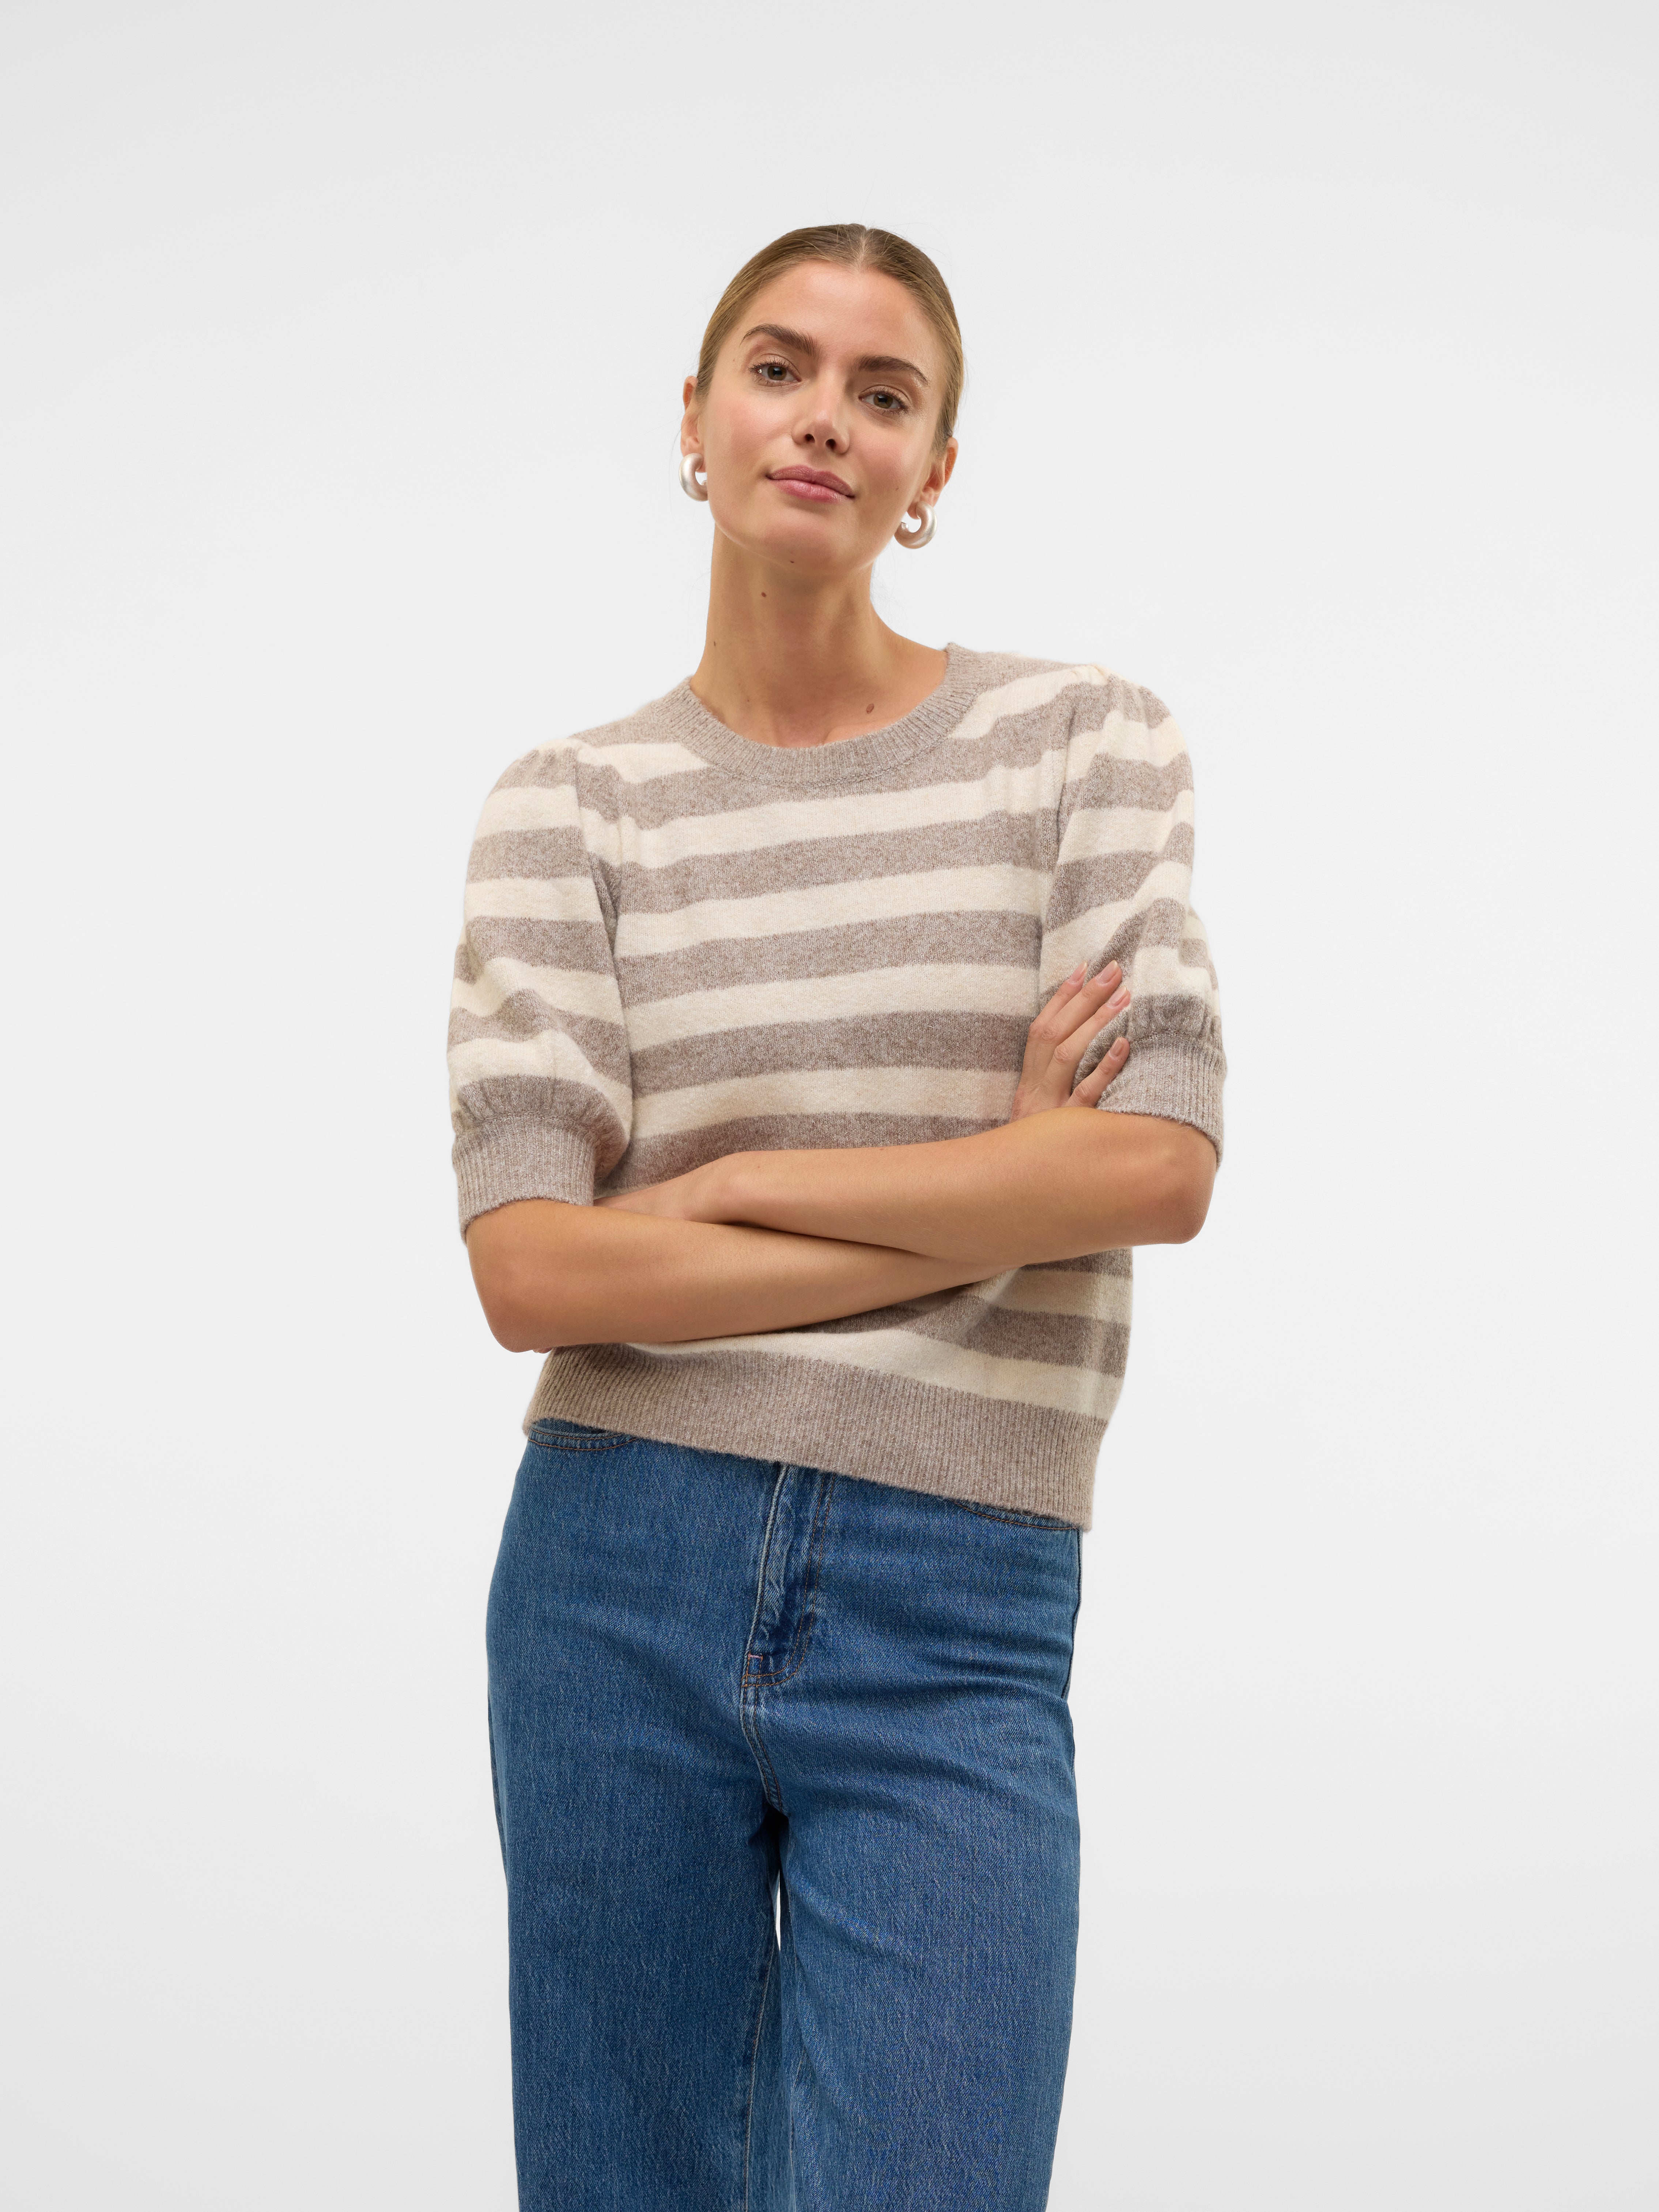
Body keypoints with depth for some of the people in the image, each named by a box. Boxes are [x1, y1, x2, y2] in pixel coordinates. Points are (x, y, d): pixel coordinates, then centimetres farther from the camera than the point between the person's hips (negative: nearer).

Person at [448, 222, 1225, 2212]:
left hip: (956, 1621, -1)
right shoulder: (570, 803, 2)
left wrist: (729, 1179, -8)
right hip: (620, 1587, 2)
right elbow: (530, 1269, -8)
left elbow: (1161, 1164, -10)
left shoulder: (1086, 743, 2)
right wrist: (994, 1196, -10)